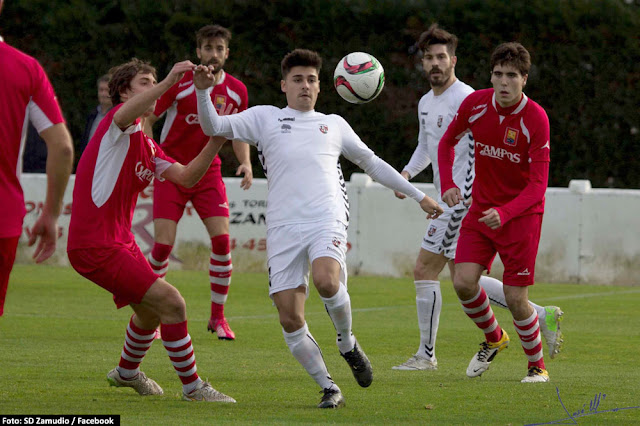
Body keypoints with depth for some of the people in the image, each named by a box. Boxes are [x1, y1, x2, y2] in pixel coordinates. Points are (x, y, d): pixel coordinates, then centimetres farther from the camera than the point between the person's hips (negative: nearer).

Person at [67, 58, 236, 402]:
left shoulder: (147, 146, 18)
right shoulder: (117, 124, -10)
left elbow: (186, 177, 9)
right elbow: (124, 115, -37)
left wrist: (215, 143, -6)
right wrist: (169, 81, -48)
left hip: (120, 241, 10)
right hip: (95, 246, -10)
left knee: (151, 311, 28)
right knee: (171, 302, -15)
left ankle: (127, 372, 53)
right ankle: (192, 387, -6)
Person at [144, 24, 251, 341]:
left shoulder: (236, 91, 0)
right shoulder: (180, 84, -11)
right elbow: (147, 120, -5)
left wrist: (245, 162, -4)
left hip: (208, 171, 3)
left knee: (222, 240, -11)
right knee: (163, 243, -11)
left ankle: (217, 317, 3)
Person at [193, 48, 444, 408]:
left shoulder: (334, 125, 22)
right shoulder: (265, 118, 17)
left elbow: (373, 163, 31)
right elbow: (214, 127, 9)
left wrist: (418, 195, 32)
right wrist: (203, 92, -10)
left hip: (327, 220, -1)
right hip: (283, 227, 1)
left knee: (327, 281, -31)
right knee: (290, 319, -7)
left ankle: (347, 342, -3)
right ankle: (329, 389, 7)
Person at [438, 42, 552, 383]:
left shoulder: (535, 119, -19)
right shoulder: (475, 104, -8)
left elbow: (538, 184, -19)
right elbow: (448, 141, 12)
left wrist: (505, 212, -34)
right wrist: (447, 183, -2)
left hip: (521, 213, -4)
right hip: (480, 209, 4)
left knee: (515, 299, -7)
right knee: (464, 283, -10)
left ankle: (537, 365, 17)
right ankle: (493, 339, 20)